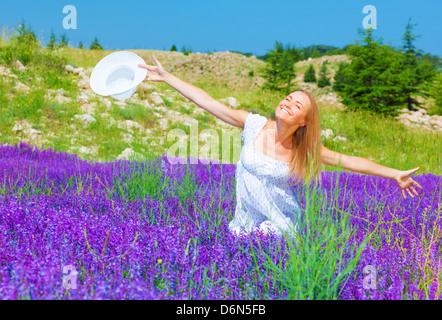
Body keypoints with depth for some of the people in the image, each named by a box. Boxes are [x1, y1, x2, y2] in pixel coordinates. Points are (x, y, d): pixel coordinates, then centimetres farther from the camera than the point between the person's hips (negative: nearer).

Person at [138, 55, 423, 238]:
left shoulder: (304, 149, -7)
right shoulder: (254, 125, -7)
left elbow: (350, 161, -5)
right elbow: (206, 101, -6)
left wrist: (395, 174, -9)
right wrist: (166, 77, -5)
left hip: (283, 228, -1)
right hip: (244, 224, 1)